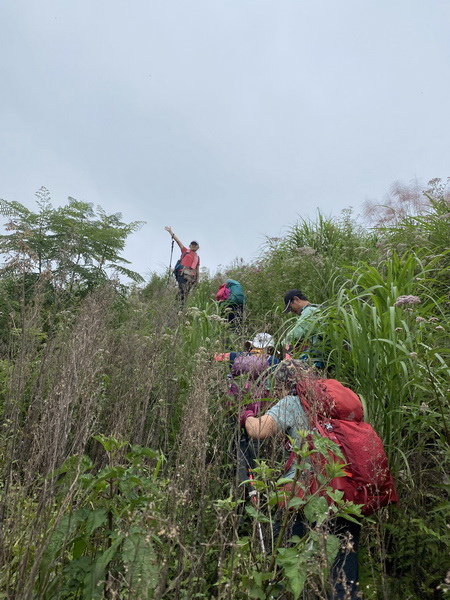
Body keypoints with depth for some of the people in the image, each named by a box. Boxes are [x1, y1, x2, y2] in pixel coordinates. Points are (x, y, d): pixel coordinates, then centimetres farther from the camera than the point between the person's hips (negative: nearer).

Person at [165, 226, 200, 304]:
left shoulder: (197, 257, 23)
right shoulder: (185, 251, 16)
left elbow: (197, 270, 20)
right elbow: (178, 241, 9)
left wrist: (197, 280, 12)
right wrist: (170, 232, 3)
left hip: (191, 276, 4)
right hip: (183, 273, -4)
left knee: (187, 293, -1)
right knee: (182, 291, -14)